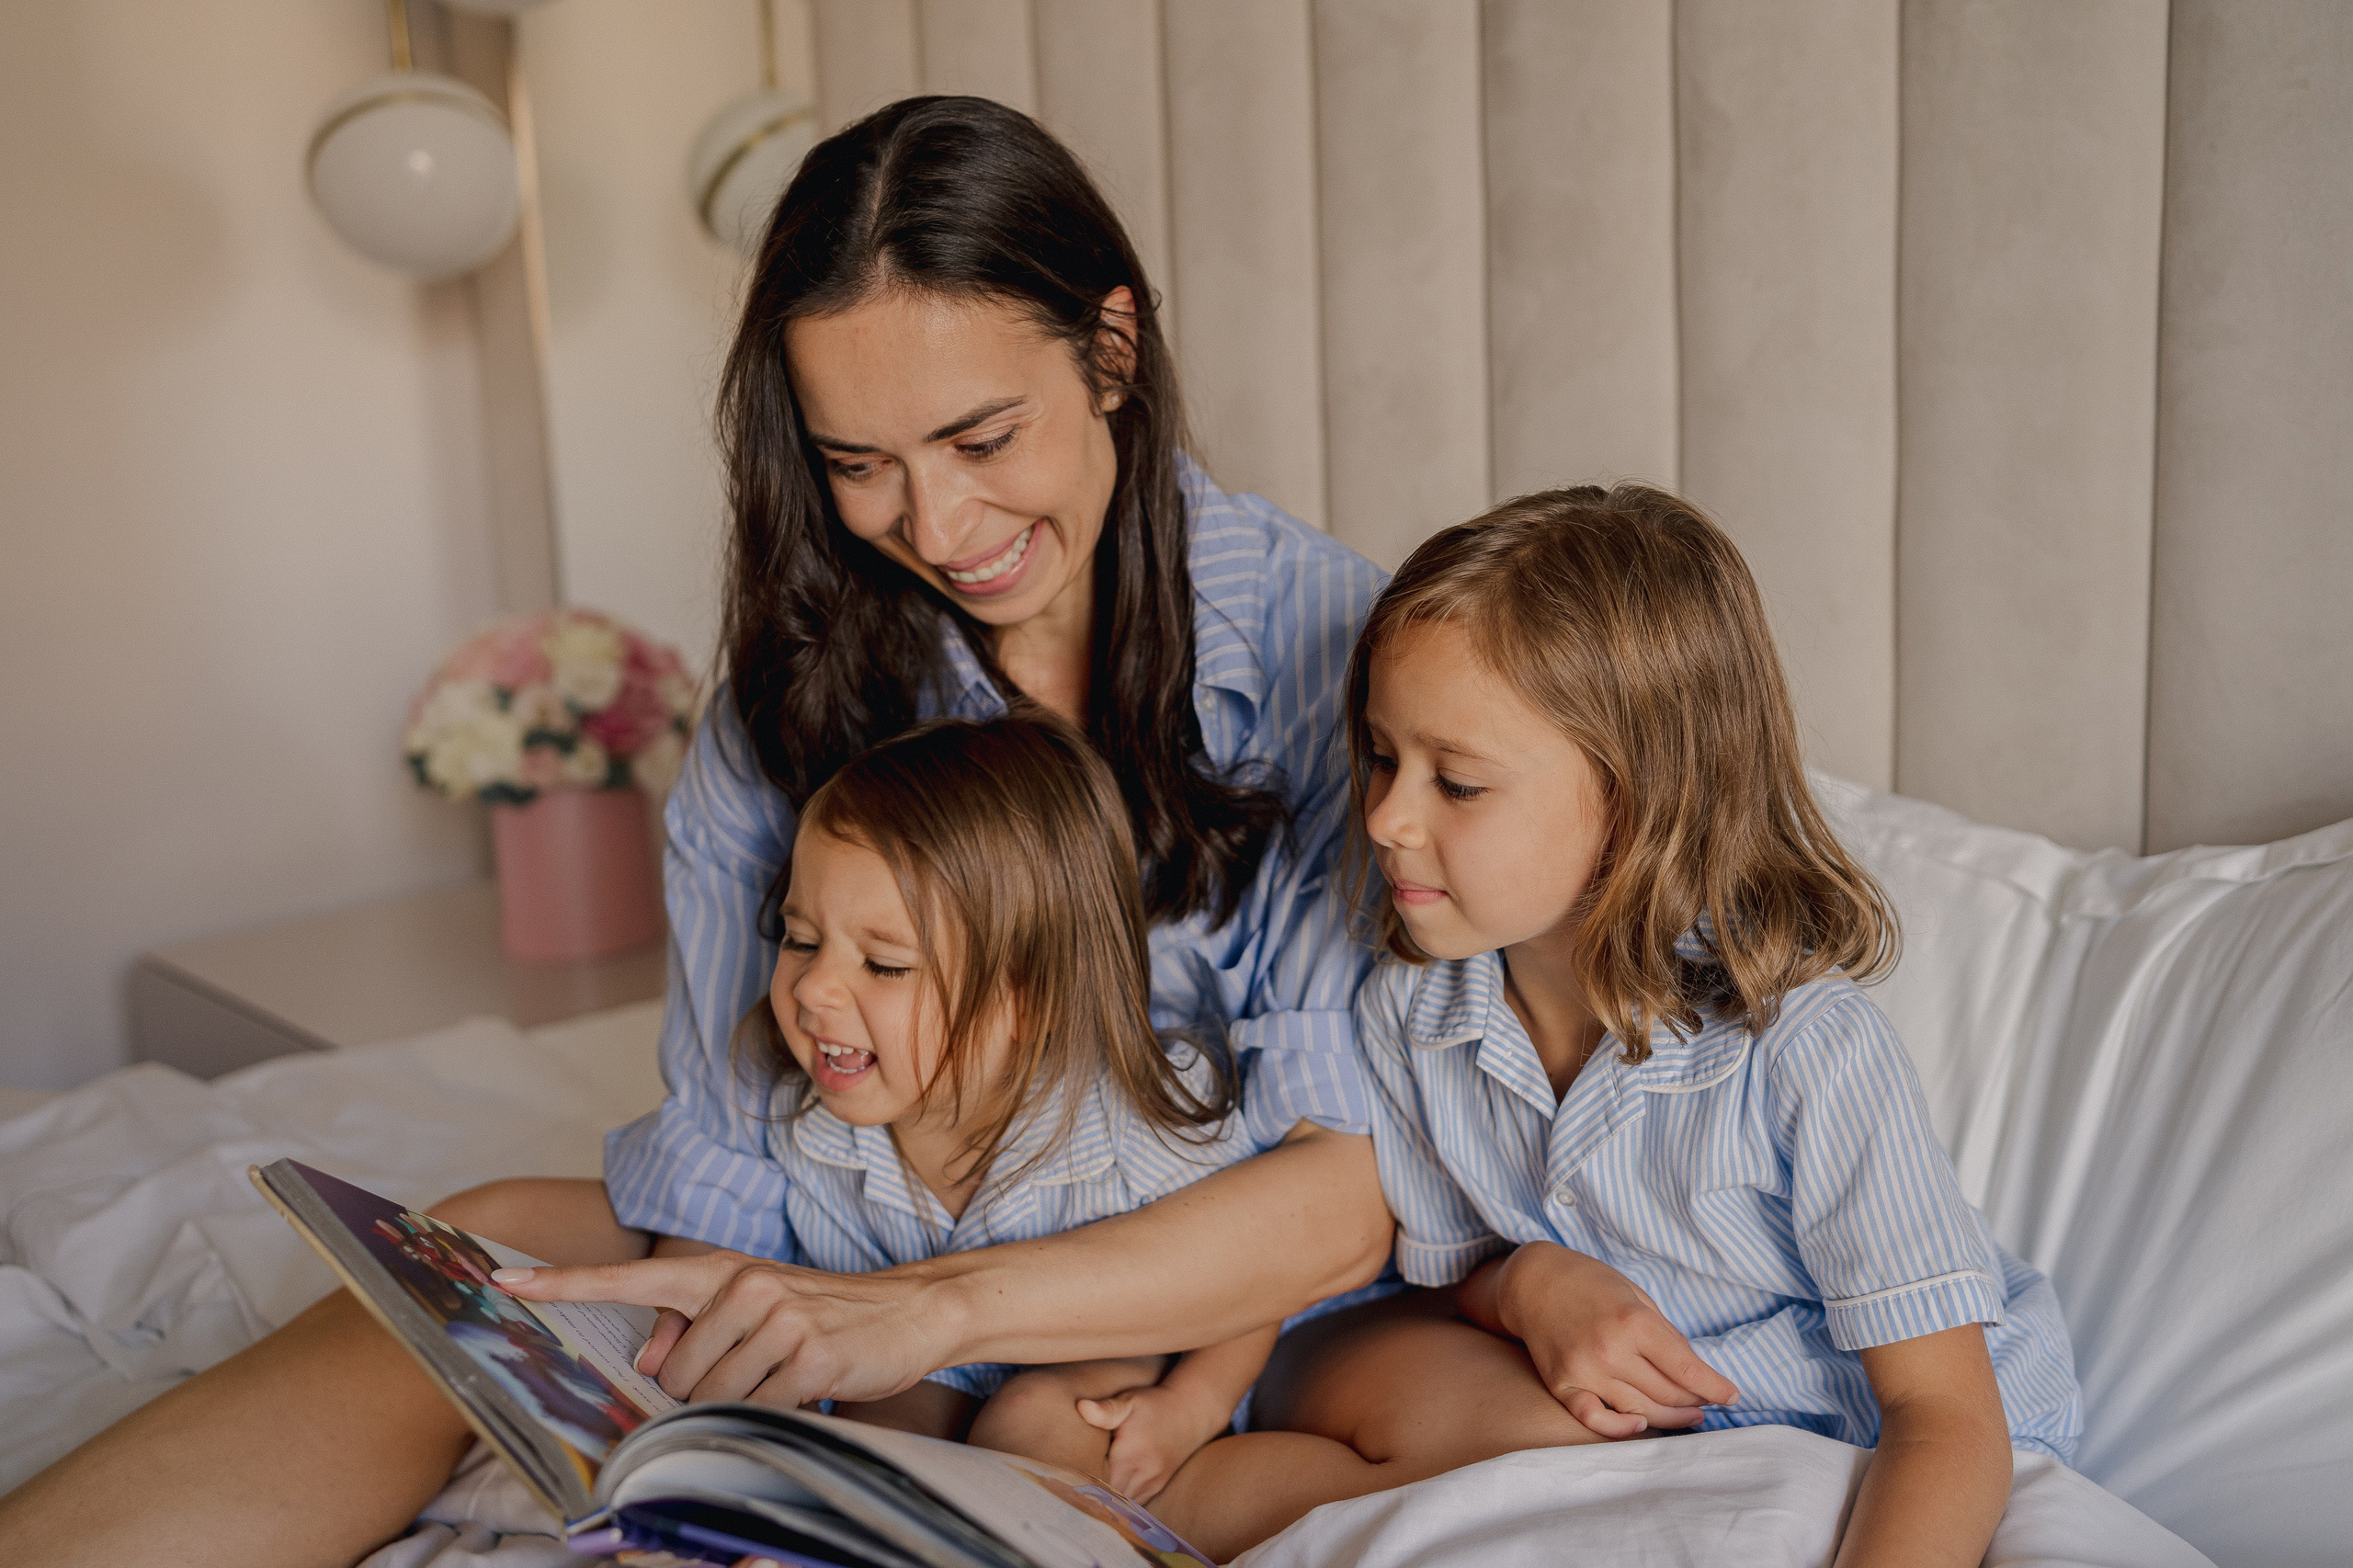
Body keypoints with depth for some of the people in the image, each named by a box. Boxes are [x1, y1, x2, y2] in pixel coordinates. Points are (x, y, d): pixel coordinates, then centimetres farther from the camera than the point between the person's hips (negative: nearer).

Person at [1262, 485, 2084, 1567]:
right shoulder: (1406, 1016, -12)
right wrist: (1528, 1288, -22)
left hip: (1877, 1458, -3)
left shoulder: (1804, 1051, -28)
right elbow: (1445, 1277, 2)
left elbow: (1945, 1417, -28)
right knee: (1364, 1369, -18)